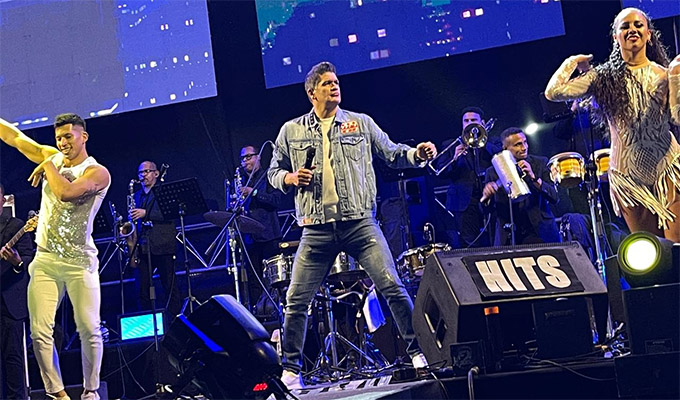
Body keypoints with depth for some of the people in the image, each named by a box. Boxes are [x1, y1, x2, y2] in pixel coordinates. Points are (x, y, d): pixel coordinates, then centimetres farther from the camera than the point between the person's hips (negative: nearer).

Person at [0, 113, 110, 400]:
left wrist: (48, 167, -8)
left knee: (89, 330, -5)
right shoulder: (53, 157, 11)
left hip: (79, 263, -4)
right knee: (40, 332, -5)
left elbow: (66, 192, -24)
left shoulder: (97, 173, -7)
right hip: (45, 261, 5)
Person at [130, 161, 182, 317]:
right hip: (143, 248, 5)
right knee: (143, 289, 1)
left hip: (162, 246, -5)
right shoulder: (137, 196, 21)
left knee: (170, 286, -4)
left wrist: (146, 213, -18)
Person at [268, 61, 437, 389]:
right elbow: (273, 171, 17)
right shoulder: (291, 131, 10)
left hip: (360, 223, -1)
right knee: (296, 300, 0)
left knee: (392, 285, -9)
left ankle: (418, 352, 5)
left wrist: (417, 154, -10)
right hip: (317, 230, 1)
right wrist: (289, 178, -5)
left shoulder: (361, 123, 10)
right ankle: (291, 370, 13)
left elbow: (392, 153, 9)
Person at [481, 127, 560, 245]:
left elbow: (554, 198, -6)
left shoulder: (540, 163, 2)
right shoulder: (494, 171, 3)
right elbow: (485, 209, 8)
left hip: (540, 234, 0)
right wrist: (486, 196, -14)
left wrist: (533, 177, -19)